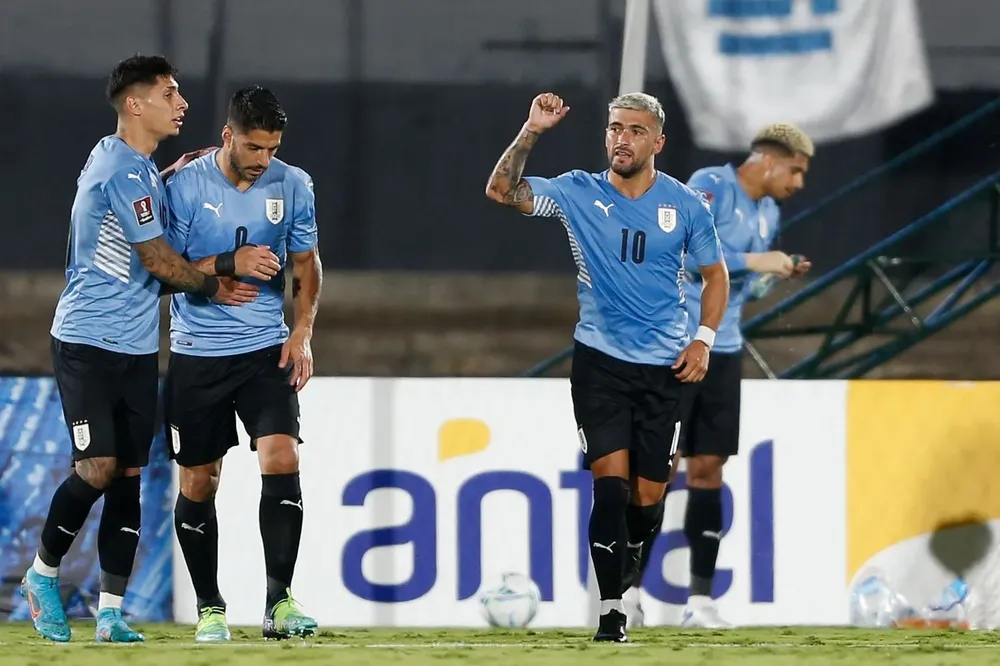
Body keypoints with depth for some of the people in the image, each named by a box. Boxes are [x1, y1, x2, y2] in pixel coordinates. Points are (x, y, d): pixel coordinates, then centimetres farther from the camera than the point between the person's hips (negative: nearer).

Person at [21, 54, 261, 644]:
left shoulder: (137, 166, 12)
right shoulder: (122, 173, -17)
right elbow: (159, 260, -14)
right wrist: (215, 288, 1)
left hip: (137, 349, 9)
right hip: (88, 344, -9)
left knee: (128, 476, 4)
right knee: (98, 467, -14)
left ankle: (112, 611, 5)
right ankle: (44, 573, 8)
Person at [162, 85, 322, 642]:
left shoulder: (293, 185, 1)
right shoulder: (185, 187, -8)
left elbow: (306, 263, 12)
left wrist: (303, 331, 0)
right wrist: (229, 265, -16)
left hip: (267, 349, 1)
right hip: (197, 353, -1)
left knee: (282, 460, -16)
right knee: (198, 483, 4)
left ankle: (279, 602, -13)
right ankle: (210, 609, 17)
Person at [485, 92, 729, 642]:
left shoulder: (686, 205, 2)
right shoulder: (578, 193, -1)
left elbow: (715, 274, 12)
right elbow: (501, 191, -10)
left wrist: (704, 339, 0)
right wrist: (531, 132, -21)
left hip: (667, 368, 1)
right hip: (599, 360, -1)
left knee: (648, 496, 3)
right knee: (611, 483, -13)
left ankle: (624, 564, 33)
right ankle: (611, 608, -8)